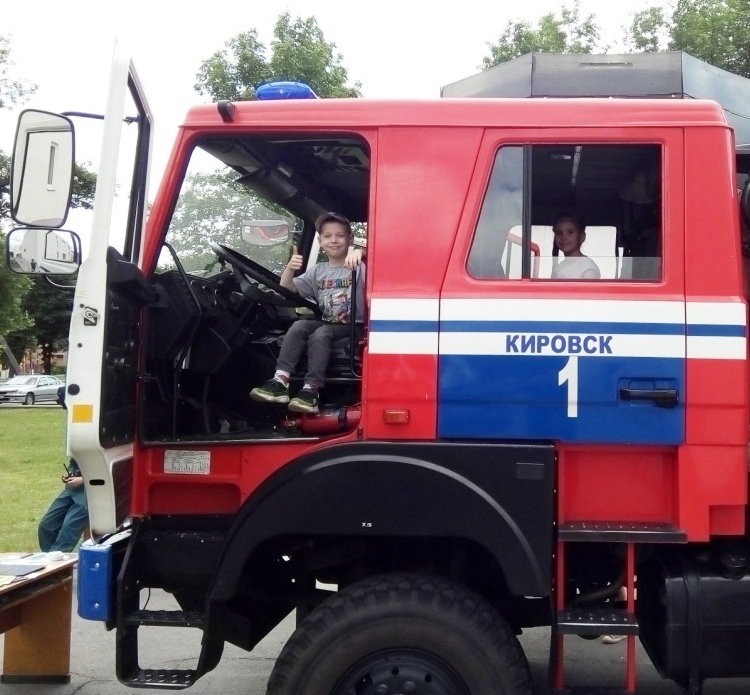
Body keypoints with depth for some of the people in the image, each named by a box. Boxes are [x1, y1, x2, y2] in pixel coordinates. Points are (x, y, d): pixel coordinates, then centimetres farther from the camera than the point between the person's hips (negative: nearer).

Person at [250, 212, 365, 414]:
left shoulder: (358, 267, 1)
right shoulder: (317, 271, 16)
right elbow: (287, 289, 10)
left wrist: (359, 252, -41)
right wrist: (289, 268, -11)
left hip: (351, 327, -5)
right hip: (324, 322, 5)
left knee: (320, 335, -32)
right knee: (298, 326, -25)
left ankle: (312, 389, -40)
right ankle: (280, 381, -35)